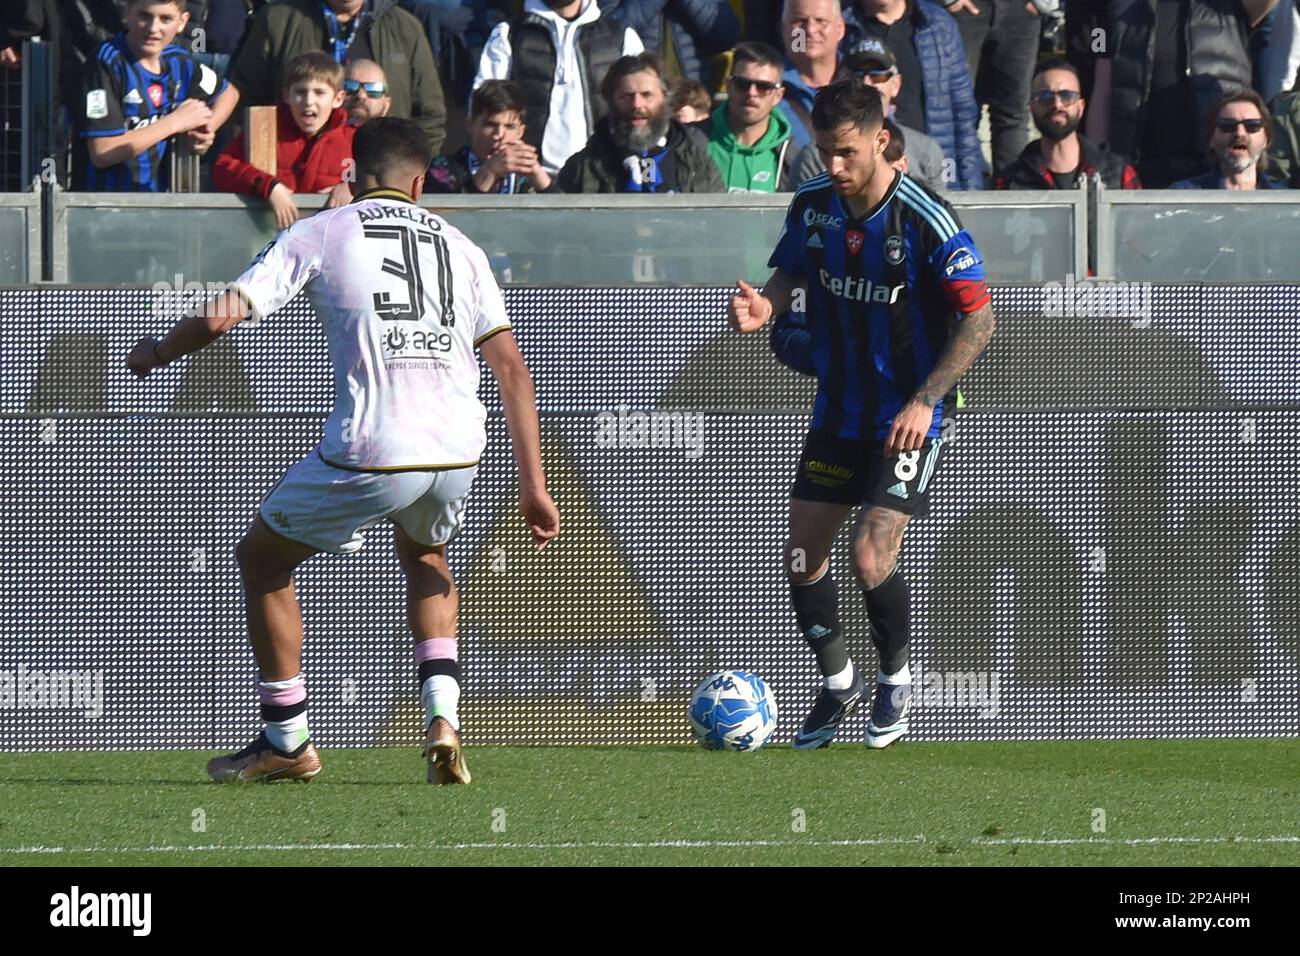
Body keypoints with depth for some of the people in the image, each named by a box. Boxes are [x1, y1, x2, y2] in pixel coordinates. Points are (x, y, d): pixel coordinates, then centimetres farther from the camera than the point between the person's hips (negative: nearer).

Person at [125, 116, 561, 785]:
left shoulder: (317, 235, 5)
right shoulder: (458, 246, 15)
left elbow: (220, 316, -2)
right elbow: (509, 365, 10)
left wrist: (153, 354, 20)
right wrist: (534, 486, 12)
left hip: (369, 454, -5)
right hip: (459, 452, 5)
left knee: (261, 560, 20)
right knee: (425, 557, 36)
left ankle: (288, 742, 24)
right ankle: (443, 720, 16)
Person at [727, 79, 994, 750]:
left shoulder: (926, 221, -21)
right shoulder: (812, 206, -4)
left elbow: (978, 319, -16)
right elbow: (790, 274, 13)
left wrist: (925, 400, -23)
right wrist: (764, 305, -11)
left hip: (908, 415, -6)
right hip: (838, 408, 6)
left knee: (871, 558, -15)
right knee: (803, 559, 3)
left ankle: (895, 682, 11)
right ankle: (837, 682, 25)